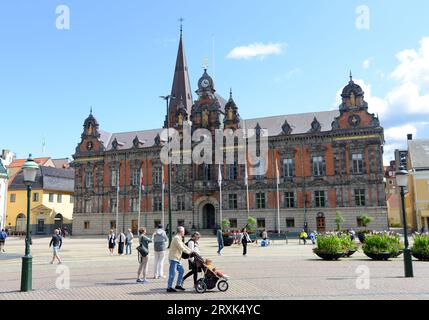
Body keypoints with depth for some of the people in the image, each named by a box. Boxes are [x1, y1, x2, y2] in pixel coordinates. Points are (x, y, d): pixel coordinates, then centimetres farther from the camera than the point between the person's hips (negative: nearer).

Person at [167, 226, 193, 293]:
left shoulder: (179, 238, 17)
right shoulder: (176, 238, -16)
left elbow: (184, 245, 20)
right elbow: (181, 247, -20)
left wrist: (191, 251, 12)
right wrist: (188, 252, -9)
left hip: (177, 259, 10)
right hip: (173, 258, -10)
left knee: (181, 270, 13)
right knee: (172, 273, -7)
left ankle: (178, 285, 20)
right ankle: (169, 288, -1)